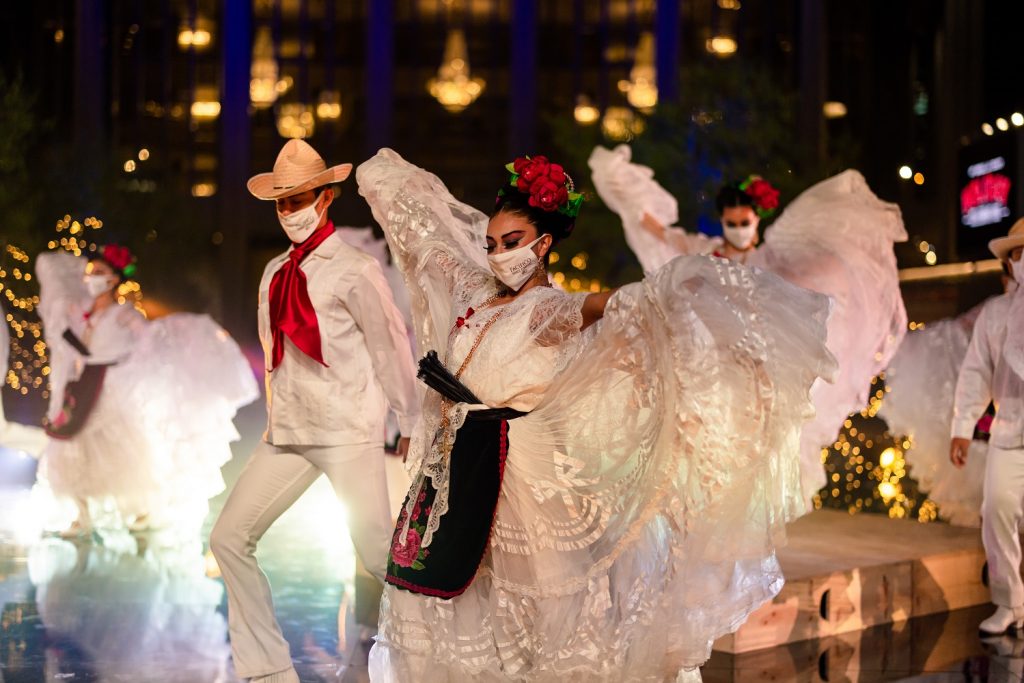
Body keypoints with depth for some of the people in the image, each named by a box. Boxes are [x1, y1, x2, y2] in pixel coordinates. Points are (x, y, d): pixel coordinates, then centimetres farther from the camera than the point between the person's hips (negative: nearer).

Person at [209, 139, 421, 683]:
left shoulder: (354, 271, -7)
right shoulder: (275, 273, 12)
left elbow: (391, 348, -5)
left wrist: (411, 424, -2)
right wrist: (276, 417, 18)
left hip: (349, 435, -7)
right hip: (287, 434, 7)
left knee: (379, 554, -11)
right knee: (230, 538, 2)